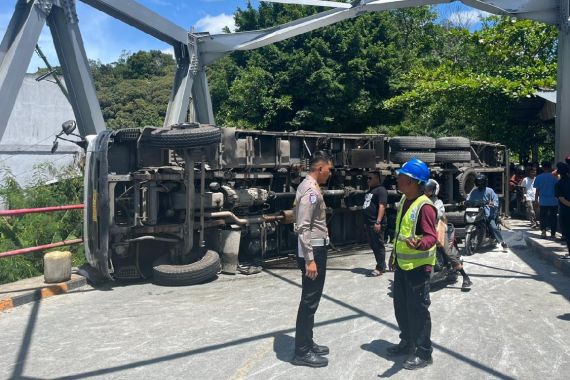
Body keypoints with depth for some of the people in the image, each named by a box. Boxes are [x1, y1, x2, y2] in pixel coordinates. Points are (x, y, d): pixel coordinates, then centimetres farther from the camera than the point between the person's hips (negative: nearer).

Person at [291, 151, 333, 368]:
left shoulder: (309, 187, 13)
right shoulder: (311, 190, -18)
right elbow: (303, 228, -24)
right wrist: (310, 259, -25)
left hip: (316, 248, 10)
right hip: (313, 250, -10)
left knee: (311, 299, 17)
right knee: (310, 301, -2)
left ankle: (307, 344, 29)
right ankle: (302, 352, 8)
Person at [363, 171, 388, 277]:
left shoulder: (381, 190, -10)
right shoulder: (370, 190, 20)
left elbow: (382, 206, -19)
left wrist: (378, 222, -25)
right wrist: (366, 222, 23)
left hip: (376, 224, -10)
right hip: (369, 223, 10)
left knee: (378, 246, -4)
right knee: (373, 246, 13)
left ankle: (380, 268, 2)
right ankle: (381, 266, 21)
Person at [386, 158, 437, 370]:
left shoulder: (424, 206, -21)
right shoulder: (403, 200, 8)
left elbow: (431, 236, -26)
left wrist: (419, 244, -47)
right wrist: (394, 254, 22)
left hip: (418, 266, -9)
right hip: (402, 264, 9)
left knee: (418, 309, 1)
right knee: (401, 307, 19)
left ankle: (424, 353, 16)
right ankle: (407, 342, 37)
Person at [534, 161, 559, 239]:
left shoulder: (539, 177, -3)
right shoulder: (554, 177, -6)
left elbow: (537, 190, 0)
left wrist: (536, 200, 7)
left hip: (543, 202, 1)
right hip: (553, 201, 0)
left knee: (543, 217, 9)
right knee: (553, 217, 10)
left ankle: (543, 230, -12)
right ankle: (553, 233, 15)